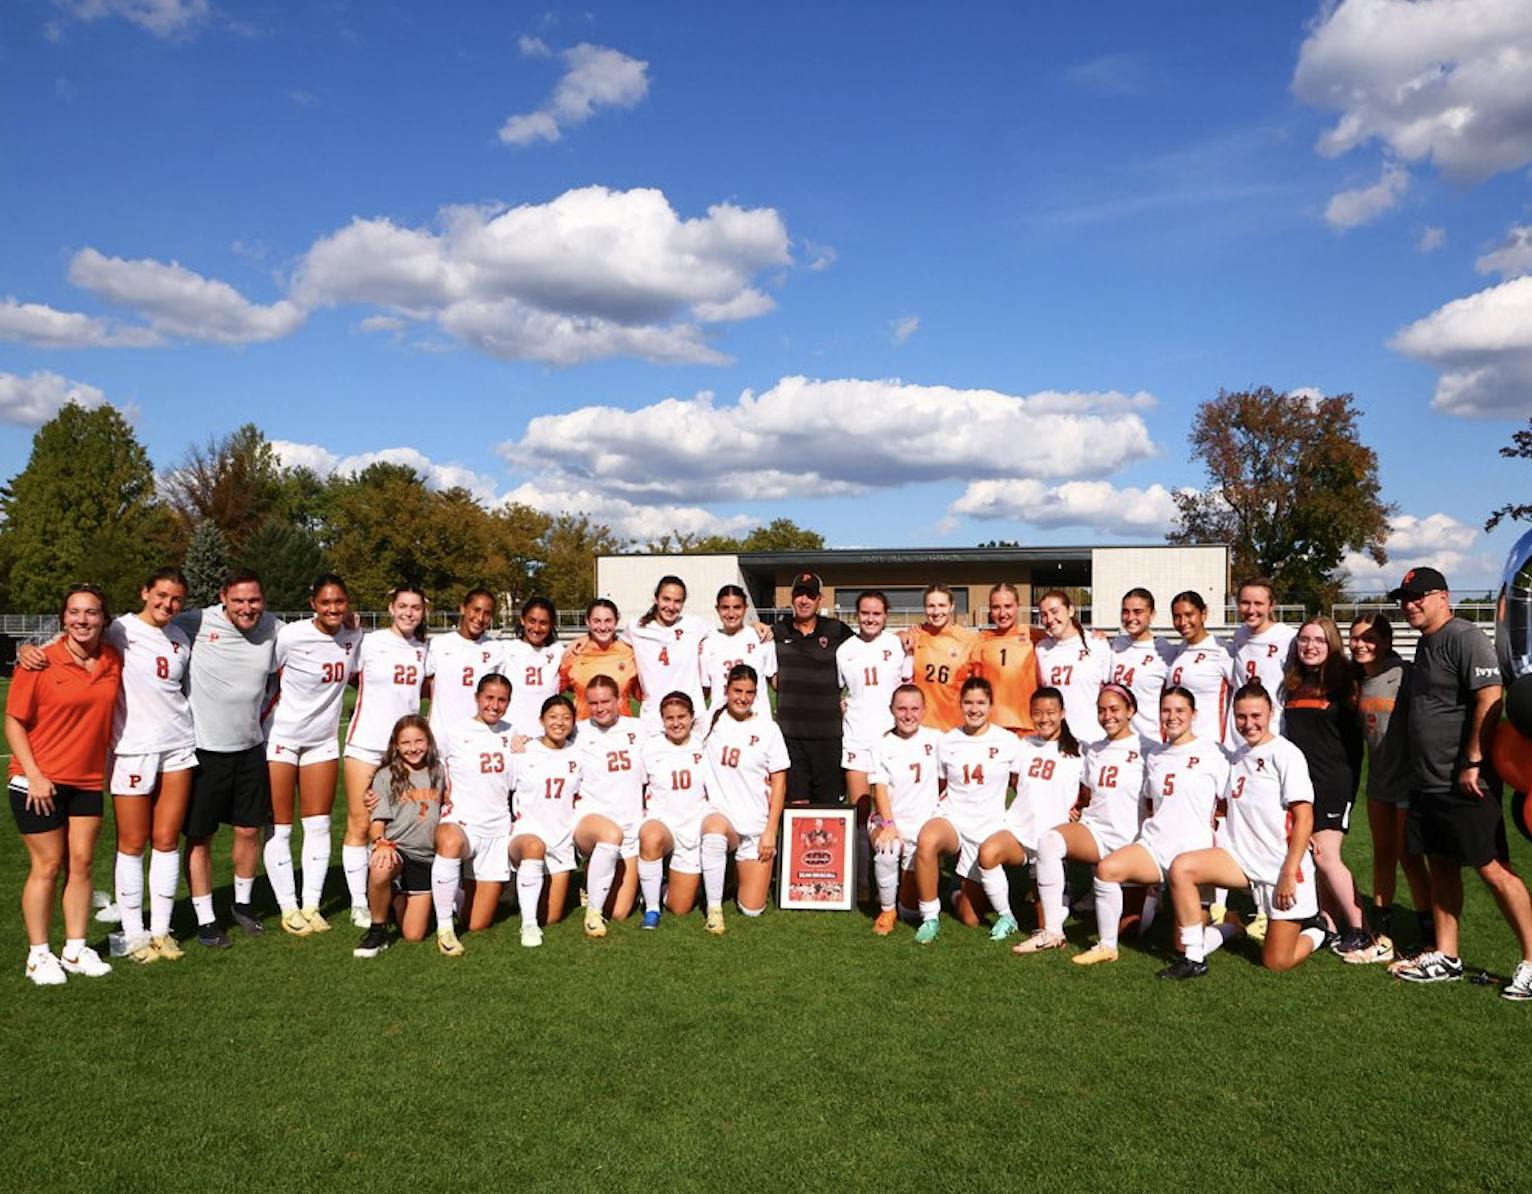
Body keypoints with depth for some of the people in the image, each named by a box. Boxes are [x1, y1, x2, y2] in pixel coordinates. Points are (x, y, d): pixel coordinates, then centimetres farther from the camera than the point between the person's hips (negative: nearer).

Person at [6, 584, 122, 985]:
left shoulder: (114, 662, 0)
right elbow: (14, 721, -8)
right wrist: (34, 775, -14)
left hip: (88, 780, 4)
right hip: (40, 782, -4)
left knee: (81, 863, 8)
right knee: (47, 866, 2)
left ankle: (76, 950, 19)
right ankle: (38, 956, 15)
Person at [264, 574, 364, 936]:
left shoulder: (354, 637, -3)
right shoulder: (291, 636, -17)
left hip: (323, 741, 4)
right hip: (281, 737, -4)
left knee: (318, 825, 6)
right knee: (279, 827, 2)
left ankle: (312, 906, 15)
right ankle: (288, 909, 12)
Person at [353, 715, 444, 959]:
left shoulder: (438, 772, 10)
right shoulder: (386, 776, 1)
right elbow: (376, 822, -5)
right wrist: (381, 843, -26)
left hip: (426, 857, 3)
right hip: (395, 850, -3)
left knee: (413, 936, -1)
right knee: (379, 870, -42)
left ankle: (399, 899, 33)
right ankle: (377, 931, -17)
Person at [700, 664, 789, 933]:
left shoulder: (768, 729, -1)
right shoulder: (712, 722, 1)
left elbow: (779, 782, 0)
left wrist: (770, 831, -4)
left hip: (757, 824, 0)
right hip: (721, 812, 0)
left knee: (752, 910, -2)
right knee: (715, 830, -39)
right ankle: (714, 908, -20)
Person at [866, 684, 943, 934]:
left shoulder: (935, 739, -1)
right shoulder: (882, 745, -2)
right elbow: (880, 788, -9)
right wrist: (889, 824, -23)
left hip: (923, 825, 1)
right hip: (887, 821, 0)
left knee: (911, 911, -3)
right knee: (887, 852, -36)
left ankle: (908, 885, 35)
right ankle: (887, 909, -9)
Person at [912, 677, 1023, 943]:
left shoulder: (1008, 742, -1)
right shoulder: (946, 742, 4)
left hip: (987, 828, 0)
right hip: (951, 819, 1)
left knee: (970, 918, 0)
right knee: (927, 840, -39)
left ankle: (963, 894, 38)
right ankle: (930, 918, -21)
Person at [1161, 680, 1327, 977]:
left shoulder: (1285, 753, -10)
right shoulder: (1238, 756, 10)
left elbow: (1304, 818, -15)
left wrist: (1288, 874, -18)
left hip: (1282, 867, -5)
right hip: (1243, 858, 6)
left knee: (1276, 962, -2)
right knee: (1182, 867, -21)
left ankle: (1315, 932, 31)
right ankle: (1195, 957, -6)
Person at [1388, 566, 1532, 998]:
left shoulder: (1464, 637, -13)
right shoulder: (1425, 644, 16)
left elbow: (1490, 699, -22)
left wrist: (1472, 763, -21)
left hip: (1465, 784, -9)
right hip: (1429, 784, 9)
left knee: (1493, 869, -4)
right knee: (1440, 867, 13)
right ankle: (1445, 957, 20)